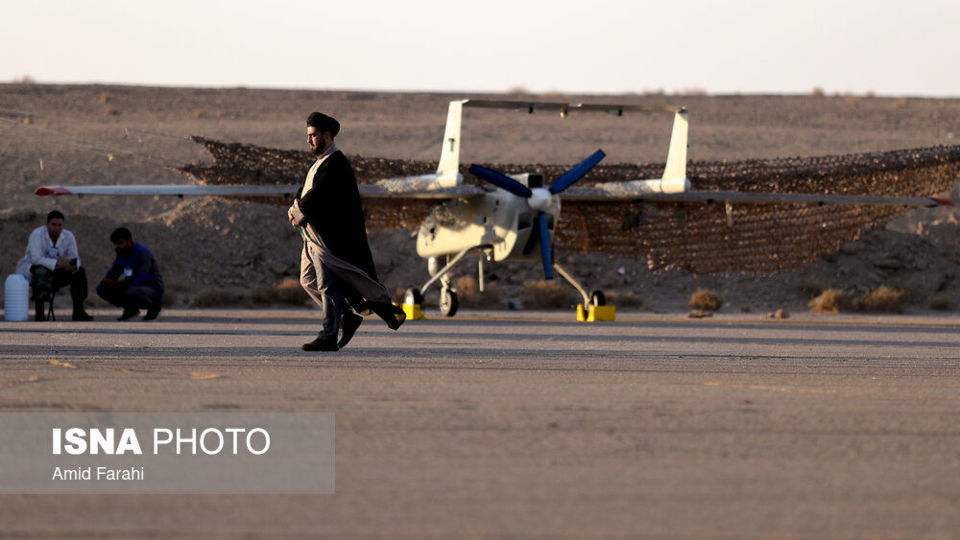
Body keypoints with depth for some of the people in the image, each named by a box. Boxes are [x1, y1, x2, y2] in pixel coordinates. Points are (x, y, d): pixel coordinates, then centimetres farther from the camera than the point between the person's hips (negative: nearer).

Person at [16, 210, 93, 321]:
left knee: (80, 271, -12)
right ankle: (39, 313, -35)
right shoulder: (37, 234, -22)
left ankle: (78, 311, -8)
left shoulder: (68, 236, -6)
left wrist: (74, 265, -33)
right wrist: (58, 263, -42)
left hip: (54, 273, 5)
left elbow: (75, 259, -8)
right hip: (30, 271, -5)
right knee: (42, 271, -39)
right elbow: (36, 258, -33)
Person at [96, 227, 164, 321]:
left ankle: (153, 307, -9)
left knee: (132, 292, -41)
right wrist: (106, 280, -15)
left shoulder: (142, 252, -21)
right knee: (101, 289, -4)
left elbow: (140, 280, -30)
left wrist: (116, 284, -30)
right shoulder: (121, 254, 3)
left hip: (153, 289, -7)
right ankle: (131, 309, 8)